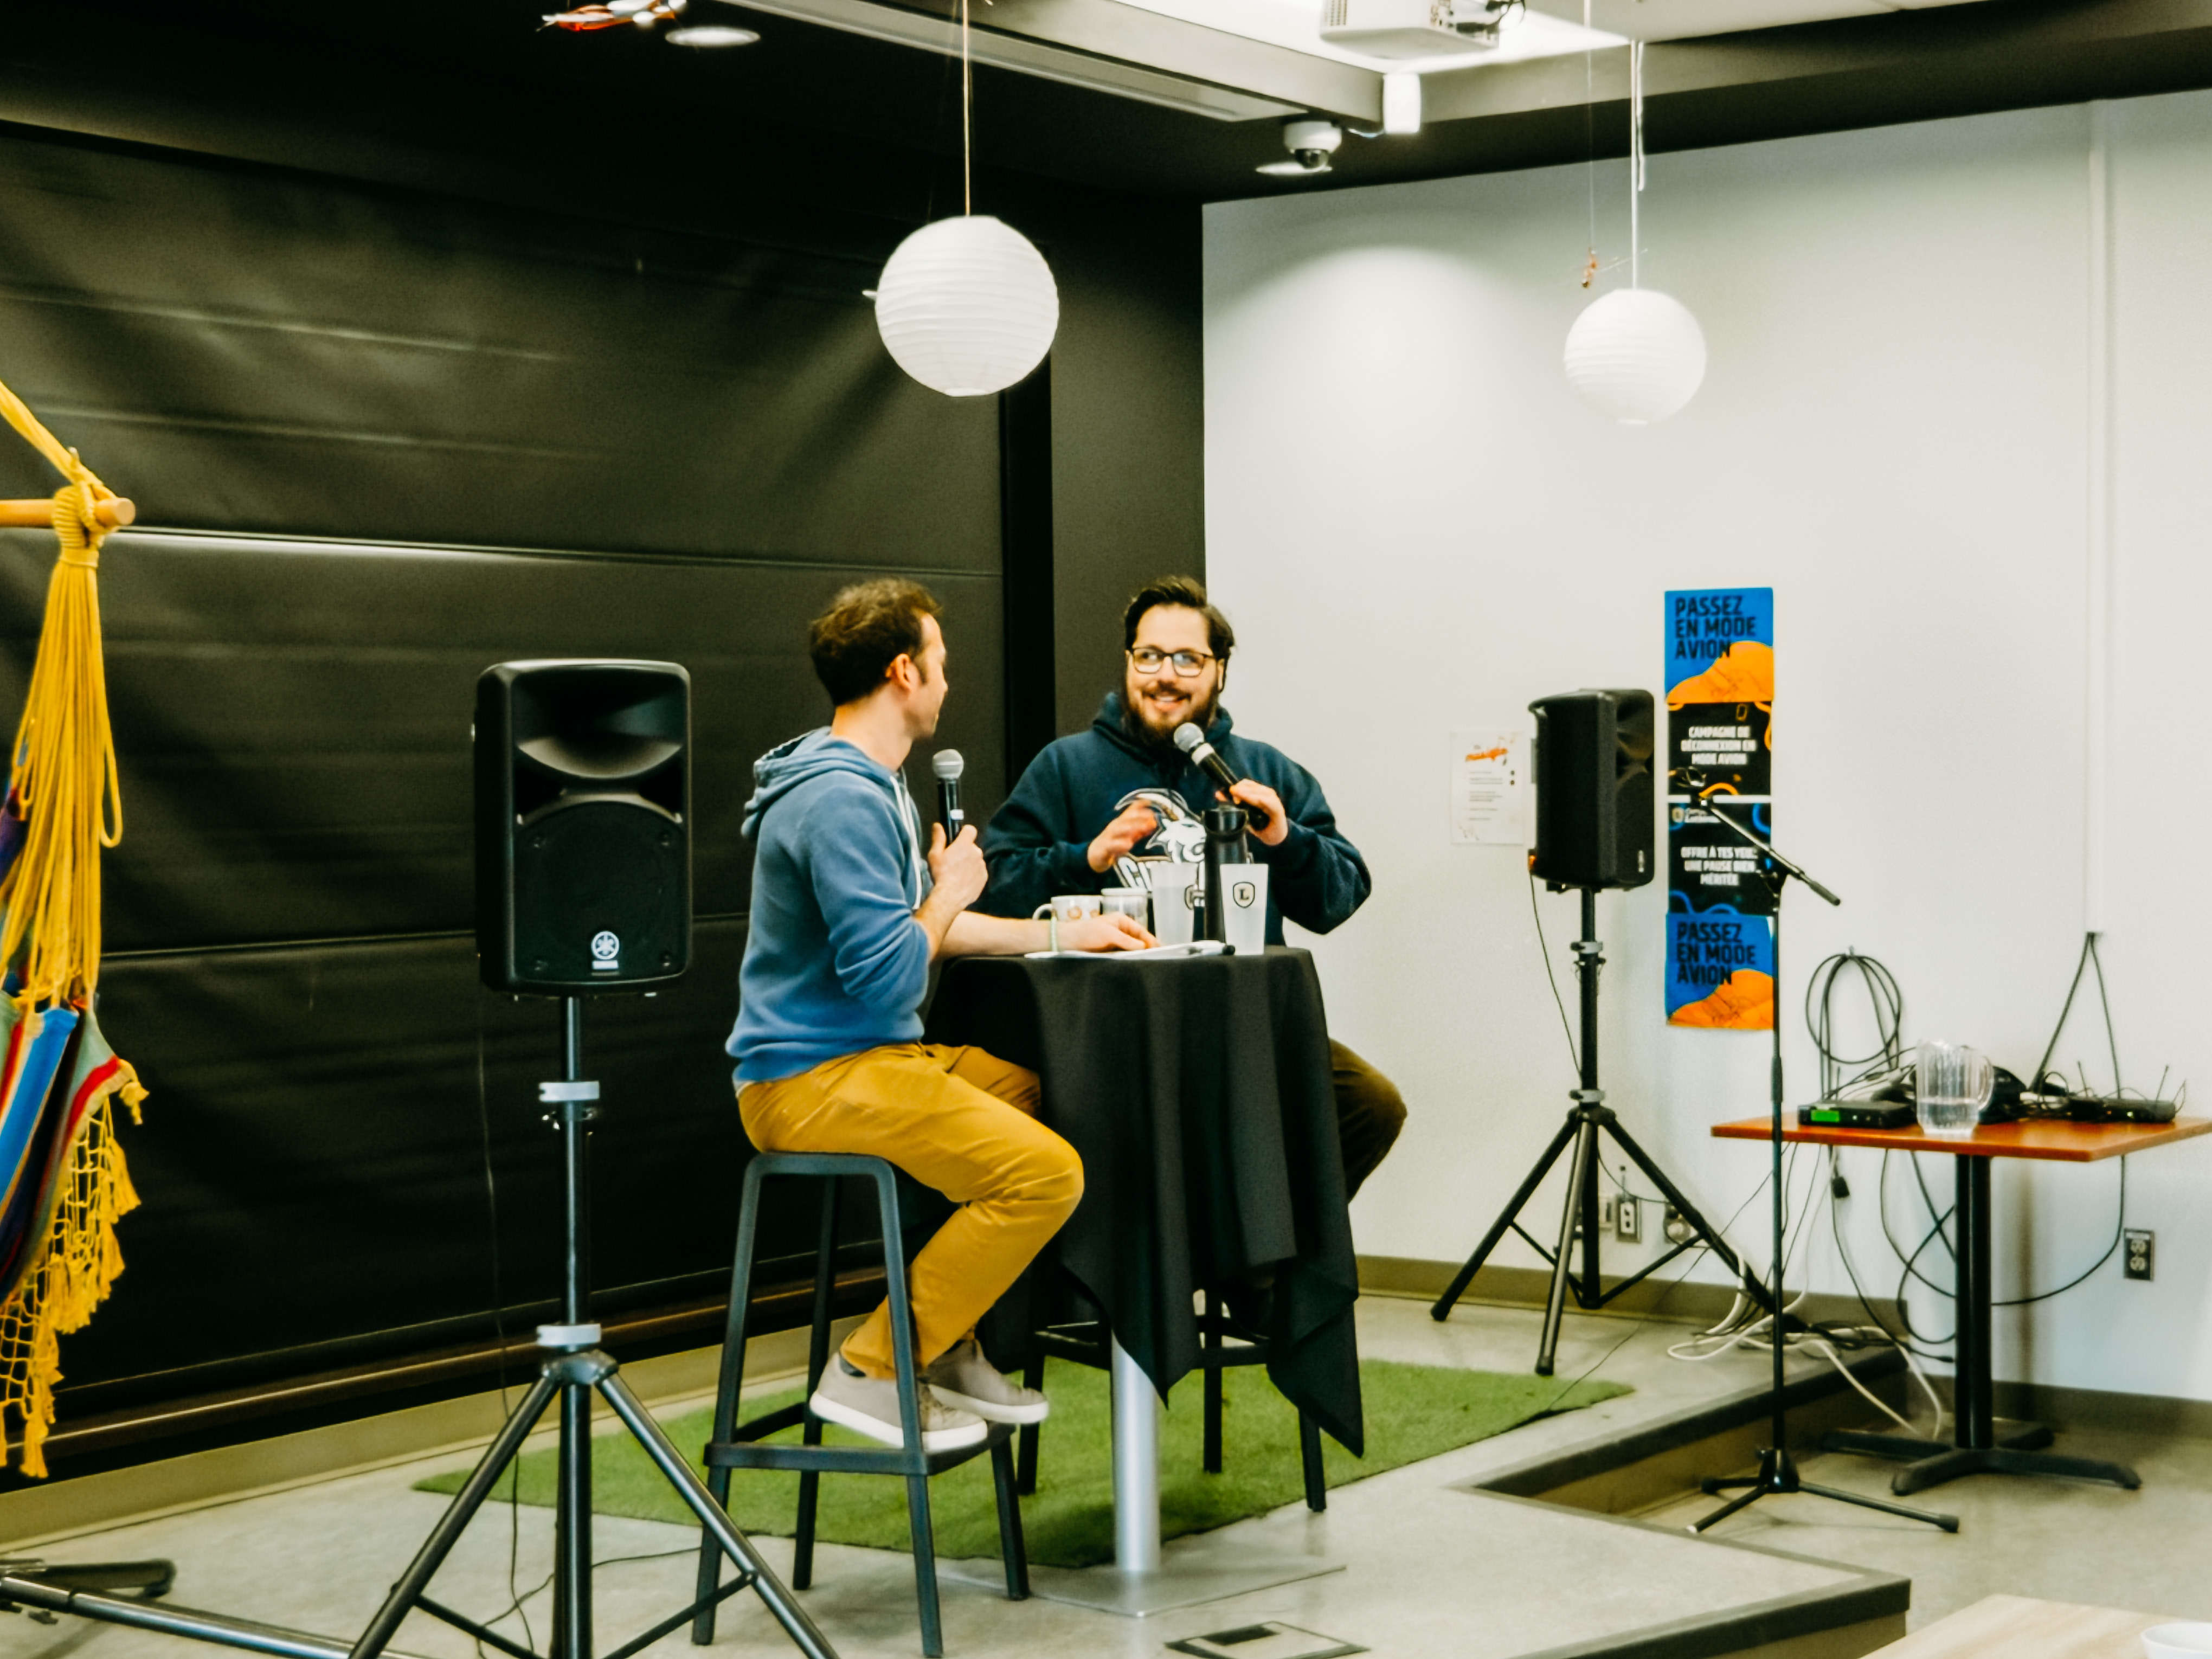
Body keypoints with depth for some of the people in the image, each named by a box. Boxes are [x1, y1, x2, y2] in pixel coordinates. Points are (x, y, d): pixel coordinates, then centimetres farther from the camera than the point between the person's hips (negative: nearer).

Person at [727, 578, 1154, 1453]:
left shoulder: (870, 784, 16)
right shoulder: (842, 800, -20)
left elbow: (910, 930, 27)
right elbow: (885, 978, -24)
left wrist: (1064, 932, 24)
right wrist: (948, 896, -7)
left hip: (867, 1059, 11)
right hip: (814, 1080, -11)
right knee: (1045, 1170, -21)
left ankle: (947, 1346, 17)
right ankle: (873, 1369, -11)